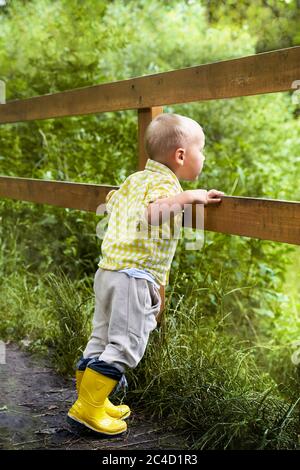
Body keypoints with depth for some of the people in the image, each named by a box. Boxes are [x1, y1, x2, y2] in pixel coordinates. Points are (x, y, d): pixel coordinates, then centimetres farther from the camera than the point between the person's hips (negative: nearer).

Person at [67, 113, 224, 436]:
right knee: (124, 345, -4)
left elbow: (110, 201, 35)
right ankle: (87, 408, -1)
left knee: (101, 340, 15)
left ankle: (92, 400, 26)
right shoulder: (165, 184, -10)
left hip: (107, 270, 9)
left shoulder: (135, 178, 16)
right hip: (135, 276, -9)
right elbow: (150, 213, -31)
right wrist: (186, 197, -28)